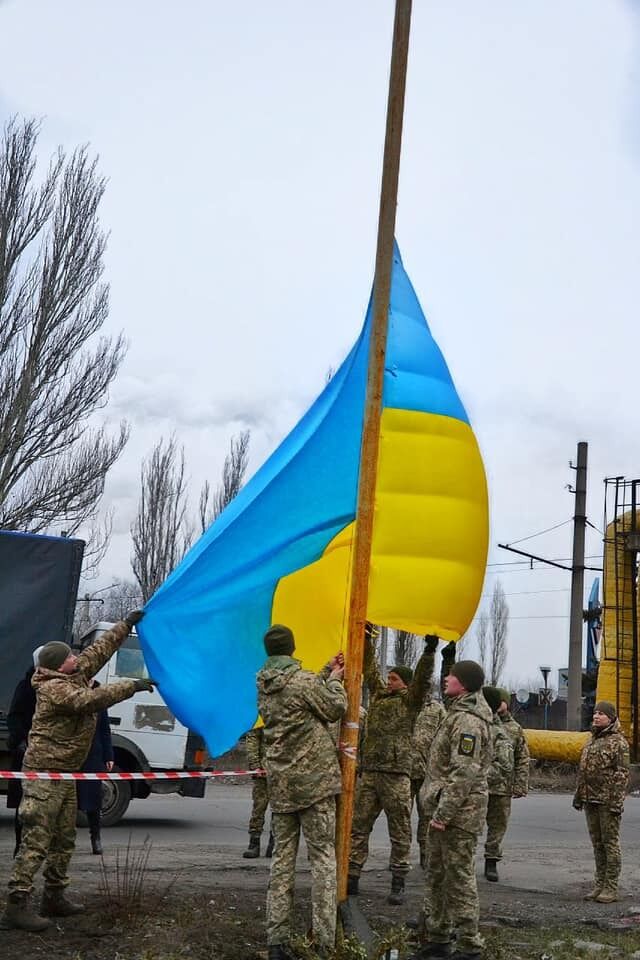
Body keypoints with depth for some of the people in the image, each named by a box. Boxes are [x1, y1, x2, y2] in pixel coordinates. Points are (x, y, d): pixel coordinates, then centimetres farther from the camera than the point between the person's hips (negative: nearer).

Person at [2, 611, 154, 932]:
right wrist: (131, 686, -27)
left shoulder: (76, 674, 8)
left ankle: (54, 897, 22)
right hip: (44, 773, -10)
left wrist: (126, 625, 22)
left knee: (64, 839, 14)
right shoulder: (54, 688, -18)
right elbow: (90, 700, -30)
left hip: (65, 773, 10)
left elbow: (99, 650, 18)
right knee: (36, 841, -11)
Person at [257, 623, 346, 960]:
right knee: (323, 857, 1)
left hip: (280, 784, 6)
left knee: (283, 857, 9)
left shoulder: (263, 685, 7)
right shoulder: (302, 680, -13)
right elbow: (335, 709, -3)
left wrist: (327, 673, 20)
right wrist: (334, 680, 12)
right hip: (313, 781, -6)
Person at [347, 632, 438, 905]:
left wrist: (430, 651, -27)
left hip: (396, 774, -5)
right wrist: (365, 639, 14)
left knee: (400, 833, 2)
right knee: (358, 827, 6)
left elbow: (423, 679, -13)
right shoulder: (379, 694, 15)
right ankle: (351, 879, 12)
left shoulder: (410, 700, 1)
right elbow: (370, 669, 18)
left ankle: (398, 883, 9)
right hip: (369, 772, 5)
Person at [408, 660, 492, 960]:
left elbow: (463, 774, -24)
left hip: (458, 812, -10)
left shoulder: (468, 721, -18)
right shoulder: (457, 712, 15)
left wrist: (444, 814, -23)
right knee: (437, 876, 16)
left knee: (459, 878, -3)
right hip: (443, 810, 10)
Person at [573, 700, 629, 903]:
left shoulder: (618, 742, -8)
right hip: (591, 801, 8)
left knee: (611, 843, -3)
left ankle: (611, 888, 2)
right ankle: (600, 884, 19)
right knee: (597, 843, 12)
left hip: (608, 802, -8)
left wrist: (617, 801, -19)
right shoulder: (591, 741, 16)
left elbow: (622, 774, -14)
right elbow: (582, 771, 21)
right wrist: (579, 795, 18)